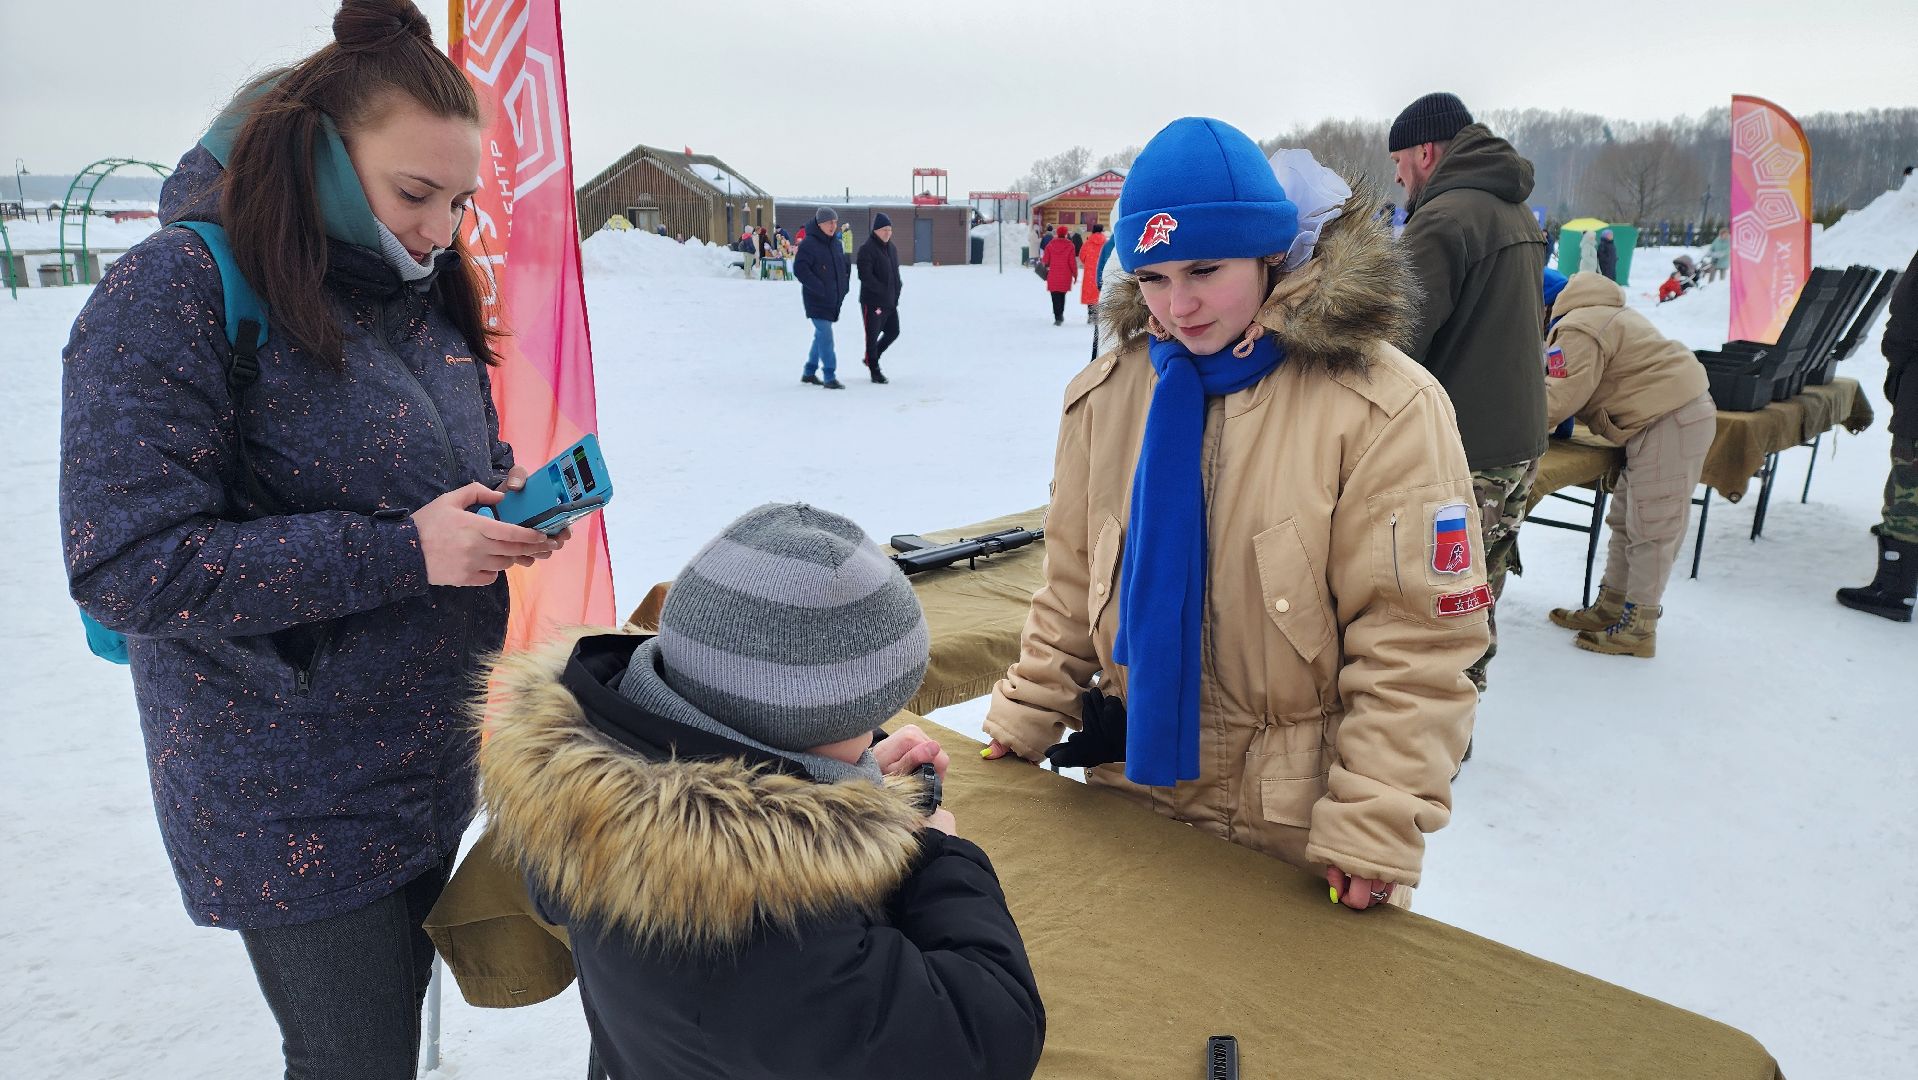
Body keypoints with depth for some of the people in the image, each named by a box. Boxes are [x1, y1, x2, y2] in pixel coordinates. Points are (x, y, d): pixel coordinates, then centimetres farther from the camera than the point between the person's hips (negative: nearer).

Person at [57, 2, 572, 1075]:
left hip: (435, 762, 7)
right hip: (298, 803, -6)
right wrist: (399, 552, -27)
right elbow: (127, 565, -23)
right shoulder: (178, 293, -18)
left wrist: (506, 500, -7)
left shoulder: (421, 290, 4)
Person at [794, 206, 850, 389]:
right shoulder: (809, 243, -13)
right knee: (825, 335, -12)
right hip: (816, 300, -8)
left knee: (821, 335, 15)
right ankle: (830, 377, -9)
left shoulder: (835, 244, 12)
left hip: (833, 299, 8)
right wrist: (819, 288, -22)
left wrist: (844, 286, 10)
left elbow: (843, 266, 25)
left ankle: (809, 372, 28)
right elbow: (799, 269, -20)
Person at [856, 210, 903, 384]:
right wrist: (883, 291, -20)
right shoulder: (867, 249, -13)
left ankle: (872, 358, 32)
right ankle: (874, 369, 12)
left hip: (890, 302, 8)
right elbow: (865, 276, -20)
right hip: (872, 301, -8)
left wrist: (896, 294, 6)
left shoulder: (892, 249, 13)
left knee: (893, 332, 14)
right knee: (873, 336, 1)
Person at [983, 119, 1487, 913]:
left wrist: (1375, 831, -19)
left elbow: (1413, 646, -17)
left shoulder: (1384, 407, -17)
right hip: (1135, 788, 5)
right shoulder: (1106, 394, -1)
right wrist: (1023, 721, 5)